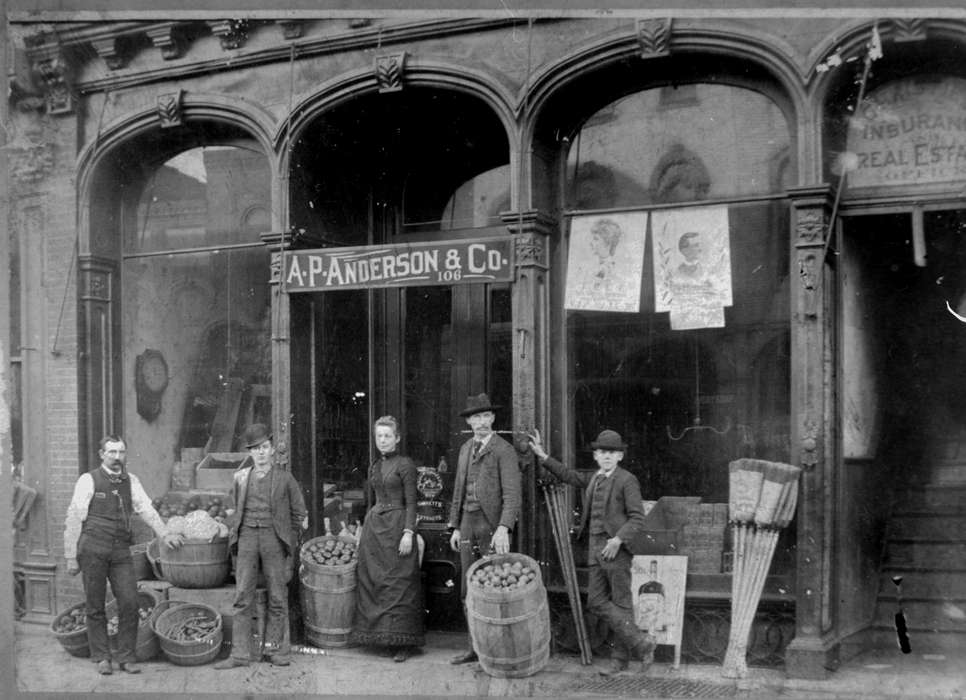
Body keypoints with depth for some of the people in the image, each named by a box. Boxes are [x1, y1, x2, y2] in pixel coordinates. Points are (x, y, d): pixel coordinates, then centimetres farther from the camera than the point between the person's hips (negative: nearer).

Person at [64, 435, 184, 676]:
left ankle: (125, 656, 9)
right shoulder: (89, 480, -2)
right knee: (95, 606, 4)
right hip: (93, 548, -3)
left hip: (121, 550, 3)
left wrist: (164, 535, -10)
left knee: (129, 603, -3)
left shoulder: (131, 481, 11)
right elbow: (73, 519, -1)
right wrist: (71, 557, -4)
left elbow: (146, 510, 5)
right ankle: (101, 658, 16)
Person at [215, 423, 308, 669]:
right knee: (242, 596, -3)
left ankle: (276, 648, 11)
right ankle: (239, 653, -1)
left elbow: (298, 513, 11)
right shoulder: (240, 478, 11)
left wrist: (290, 544, 7)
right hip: (246, 537, 1)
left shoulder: (285, 479, 5)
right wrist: (233, 532, 15)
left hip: (273, 537, -1)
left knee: (277, 596, 2)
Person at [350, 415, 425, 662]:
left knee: (398, 583, -5)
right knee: (371, 581, 5)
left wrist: (408, 533, -17)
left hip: (396, 524, -7)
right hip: (373, 524, 7)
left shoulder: (405, 465, -5)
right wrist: (365, 528, 18)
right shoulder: (374, 467, 14)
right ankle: (377, 635, 14)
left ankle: (404, 642, -1)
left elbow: (411, 502, -9)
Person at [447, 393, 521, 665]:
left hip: (493, 524, -7)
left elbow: (511, 494, -16)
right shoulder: (466, 449, 15)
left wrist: (503, 529, -27)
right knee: (469, 592, 9)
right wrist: (455, 527, 15)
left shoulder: (504, 450, -8)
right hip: (468, 523, 7)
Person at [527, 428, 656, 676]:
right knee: (597, 601, 2)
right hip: (595, 546, 7)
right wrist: (543, 456, 22)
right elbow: (569, 475, 29)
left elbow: (637, 519, -11)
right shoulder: (595, 479, 15)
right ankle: (640, 642, 7)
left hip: (616, 548, -7)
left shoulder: (627, 481, -7)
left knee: (621, 603, -2)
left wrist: (618, 539, -23)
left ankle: (620, 657, 7)